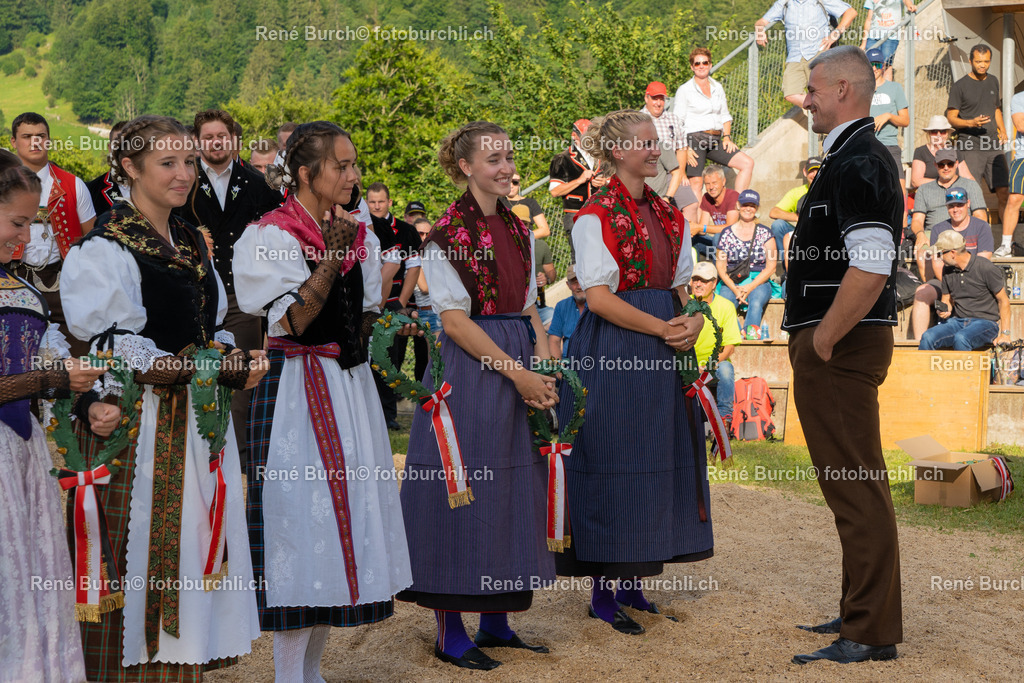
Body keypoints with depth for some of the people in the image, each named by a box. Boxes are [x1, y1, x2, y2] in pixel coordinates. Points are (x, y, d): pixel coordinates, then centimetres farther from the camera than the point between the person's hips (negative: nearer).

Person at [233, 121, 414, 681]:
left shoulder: (351, 231, 13)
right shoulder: (272, 236, -9)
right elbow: (292, 322, -20)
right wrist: (332, 258, -25)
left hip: (351, 384, 8)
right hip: (299, 391, -8)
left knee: (344, 523, 8)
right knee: (303, 524, -8)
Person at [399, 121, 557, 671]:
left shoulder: (517, 230, 13)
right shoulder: (447, 232, -9)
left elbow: (529, 309, 14)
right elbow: (455, 320, -13)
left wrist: (545, 370, -3)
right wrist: (517, 372, -16)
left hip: (520, 368, 7)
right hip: (469, 370, -7)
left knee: (510, 492, 10)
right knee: (461, 490, -3)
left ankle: (496, 621, 19)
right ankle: (450, 633, 5)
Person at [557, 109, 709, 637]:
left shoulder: (668, 216, 14)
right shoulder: (596, 217, -8)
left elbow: (681, 286, 16)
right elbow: (599, 298, -14)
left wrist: (694, 320, -5)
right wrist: (663, 328, -16)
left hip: (663, 353, 7)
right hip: (612, 351, -7)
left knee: (657, 461, 8)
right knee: (614, 462, -5)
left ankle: (632, 580, 17)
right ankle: (604, 591, 2)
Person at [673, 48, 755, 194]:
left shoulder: (718, 88, 17)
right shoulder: (684, 90, 1)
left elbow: (725, 116, 23)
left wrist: (727, 137, 6)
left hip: (715, 141, 6)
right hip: (694, 138, -6)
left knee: (747, 163, -7)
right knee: (695, 182, -18)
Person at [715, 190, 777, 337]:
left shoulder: (765, 233, 8)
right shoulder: (727, 234, 10)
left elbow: (771, 267, 3)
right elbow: (720, 266, 8)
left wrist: (751, 287, -11)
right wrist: (734, 289, -9)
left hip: (759, 282, -1)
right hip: (731, 283, 1)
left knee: (756, 301, -36)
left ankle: (752, 333, -52)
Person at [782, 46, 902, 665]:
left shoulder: (858, 164, -17)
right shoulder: (857, 157, 17)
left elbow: (869, 269, -27)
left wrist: (823, 341, -20)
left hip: (840, 347, -11)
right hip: (840, 342, 11)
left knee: (856, 487, -7)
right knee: (854, 483, 17)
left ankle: (870, 634, -3)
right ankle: (862, 612, 28)